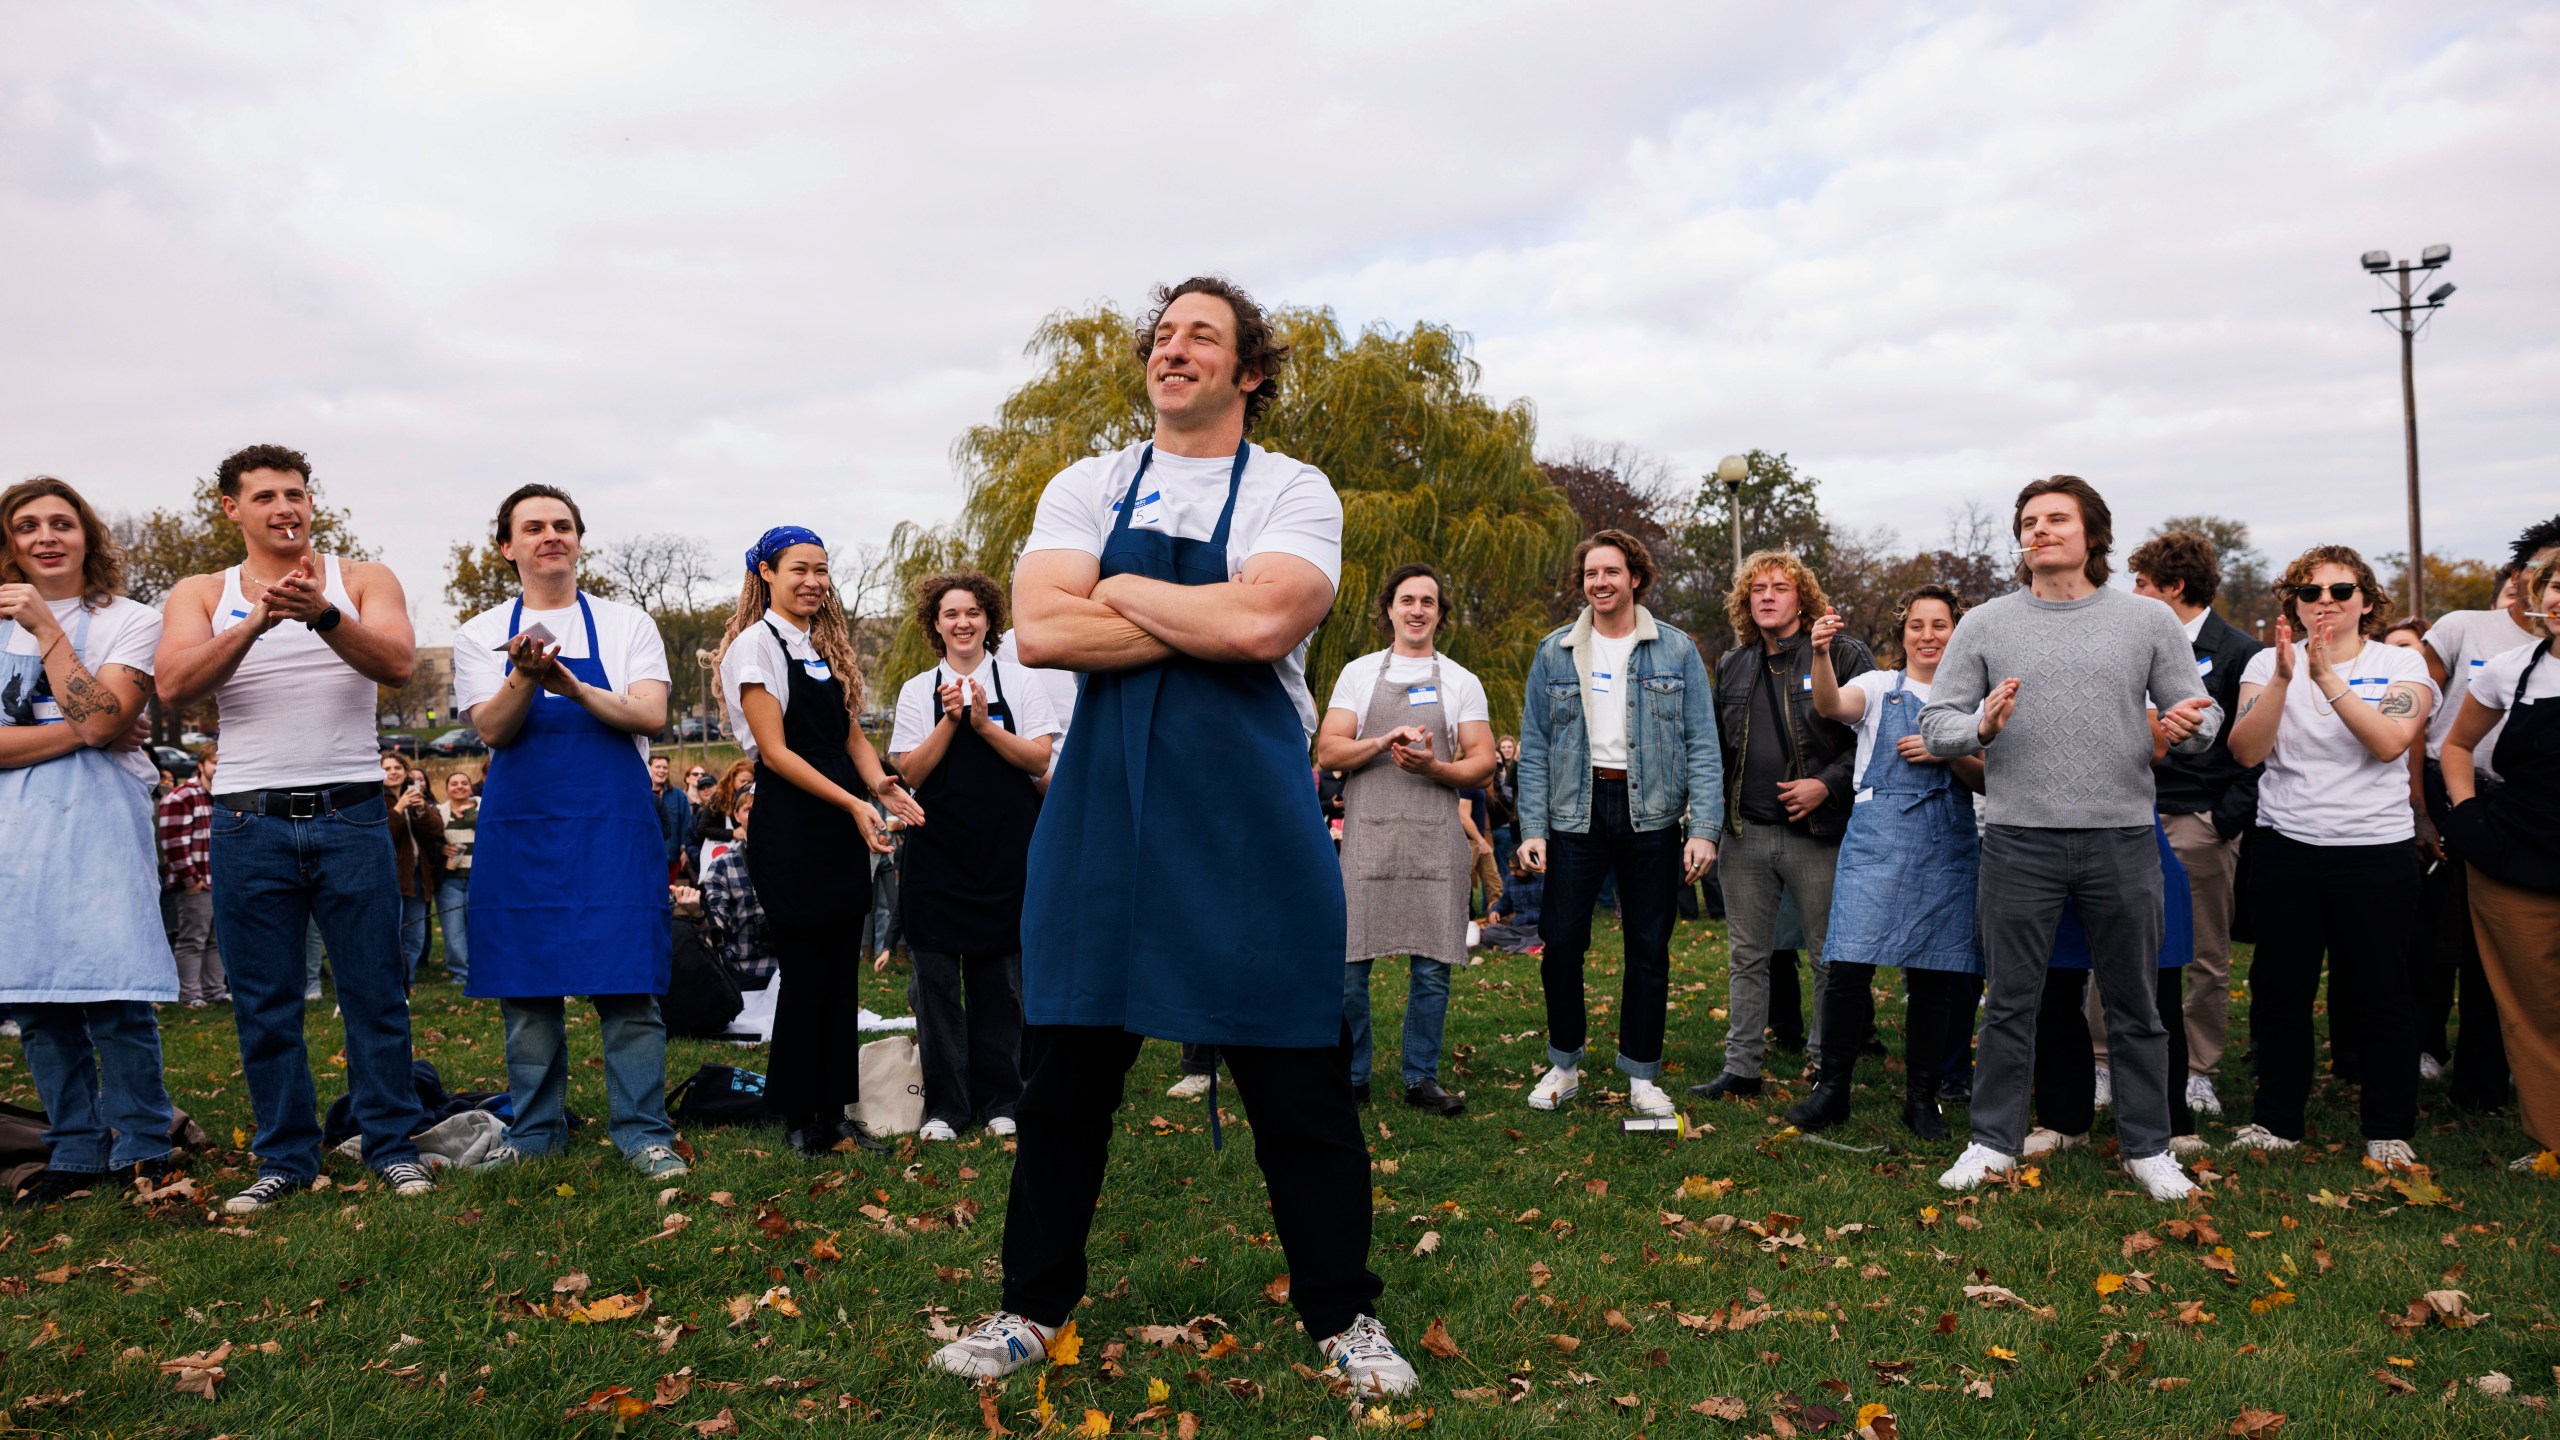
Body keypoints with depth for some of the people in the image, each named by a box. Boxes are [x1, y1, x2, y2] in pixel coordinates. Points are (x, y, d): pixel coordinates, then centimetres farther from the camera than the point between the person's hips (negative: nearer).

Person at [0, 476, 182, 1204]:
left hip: (100, 823, -4)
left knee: (116, 998, -10)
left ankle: (142, 1150, 1)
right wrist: (83, 733, -10)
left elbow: (101, 719, -12)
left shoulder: (131, 622, 3)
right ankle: (77, 1153, 15)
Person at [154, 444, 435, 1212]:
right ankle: (286, 1157, 19)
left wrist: (321, 613, -29)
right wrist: (256, 621, -23)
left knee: (374, 991, 2)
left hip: (350, 813, -1)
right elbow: (173, 687, -9)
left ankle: (392, 1145, 14)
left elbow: (398, 662, -12)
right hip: (249, 822, 1)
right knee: (264, 1003, 7)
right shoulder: (200, 595, 9)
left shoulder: (362, 580, 5)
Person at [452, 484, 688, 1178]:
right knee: (526, 987, 6)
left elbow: (650, 715, -5)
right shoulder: (481, 634, 10)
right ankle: (535, 1131, 18)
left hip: (615, 826, -1)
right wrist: (526, 676, -22)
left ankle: (643, 1132, 3)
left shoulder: (627, 624, 7)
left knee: (626, 983, -5)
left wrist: (574, 687, -20)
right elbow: (493, 729, -3)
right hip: (519, 827, 2)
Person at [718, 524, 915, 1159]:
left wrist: (878, 783, -5)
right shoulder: (755, 643, -7)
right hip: (790, 828, -7)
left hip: (844, 825, 7)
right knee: (805, 977, -1)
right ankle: (798, 1117, 11)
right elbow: (774, 750, -13)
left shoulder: (827, 645, 15)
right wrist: (852, 802, -20)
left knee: (842, 975, 9)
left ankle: (833, 1111, 17)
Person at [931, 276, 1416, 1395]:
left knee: (1298, 1081, 3)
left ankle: (1342, 1316, 21)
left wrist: (1120, 592, -6)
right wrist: (1207, 620, -9)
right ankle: (1033, 1307, 27)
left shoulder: (1292, 492, 1)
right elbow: (1040, 631, -7)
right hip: (1098, 811, 3)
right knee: (1065, 1068, 10)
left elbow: (1261, 625, -18)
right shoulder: (1086, 489, 10)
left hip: (1250, 821, -2)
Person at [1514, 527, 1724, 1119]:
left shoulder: (1676, 651, 2)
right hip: (1577, 810, 1)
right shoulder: (1555, 652, 5)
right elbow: (1534, 747, 4)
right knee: (1561, 940, -1)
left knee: (1650, 948, 6)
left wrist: (1704, 827, -10)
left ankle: (1642, 1076, 19)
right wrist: (1532, 828, -4)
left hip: (1651, 813, 0)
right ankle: (1563, 1065, 18)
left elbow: (1702, 746, -1)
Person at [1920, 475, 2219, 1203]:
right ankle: (1993, 1141, 19)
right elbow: (1936, 722, 2)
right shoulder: (1984, 624, 4)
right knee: (2010, 1003, 7)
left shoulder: (2149, 619, 5)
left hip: (2123, 839, 1)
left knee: (2135, 1005, 11)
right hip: (2018, 839, 0)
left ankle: (2147, 1147, 24)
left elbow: (2200, 714, 5)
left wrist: (2190, 727, -17)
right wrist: (1981, 728, -19)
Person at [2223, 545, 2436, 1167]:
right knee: (2280, 990, 9)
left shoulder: (2402, 664, 0)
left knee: (2379, 994, 4)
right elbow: (2246, 750, -9)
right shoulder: (2268, 664, 4)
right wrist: (2284, 676, -20)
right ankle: (2276, 1120, 22)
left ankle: (2390, 1128, 20)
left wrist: (2326, 675, -24)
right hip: (2285, 850, 2)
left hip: (2375, 850, -2)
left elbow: (2389, 742, -17)